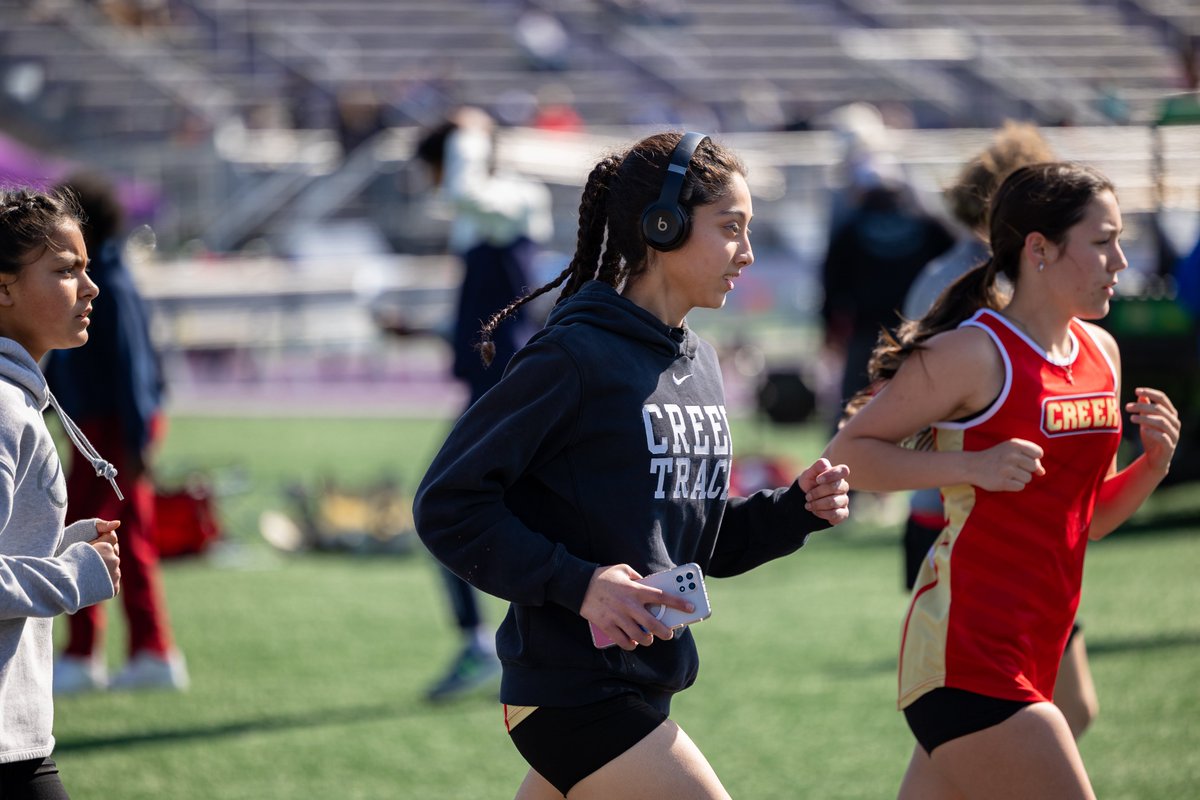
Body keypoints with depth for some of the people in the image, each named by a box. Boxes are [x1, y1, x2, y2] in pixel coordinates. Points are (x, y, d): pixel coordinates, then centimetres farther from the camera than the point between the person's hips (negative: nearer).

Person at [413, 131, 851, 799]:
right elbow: (447, 506, -15)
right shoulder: (576, 357, -14)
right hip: (573, 690, -9)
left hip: (640, 688, 9)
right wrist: (577, 583, -23)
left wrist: (797, 509, 1)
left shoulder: (699, 363, 12)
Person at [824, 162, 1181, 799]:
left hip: (1031, 650, 8)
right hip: (966, 647, -8)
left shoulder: (1101, 352, 13)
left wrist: (1152, 465, 2)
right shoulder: (975, 353, -12)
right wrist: (971, 466, -19)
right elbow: (846, 453, -8)